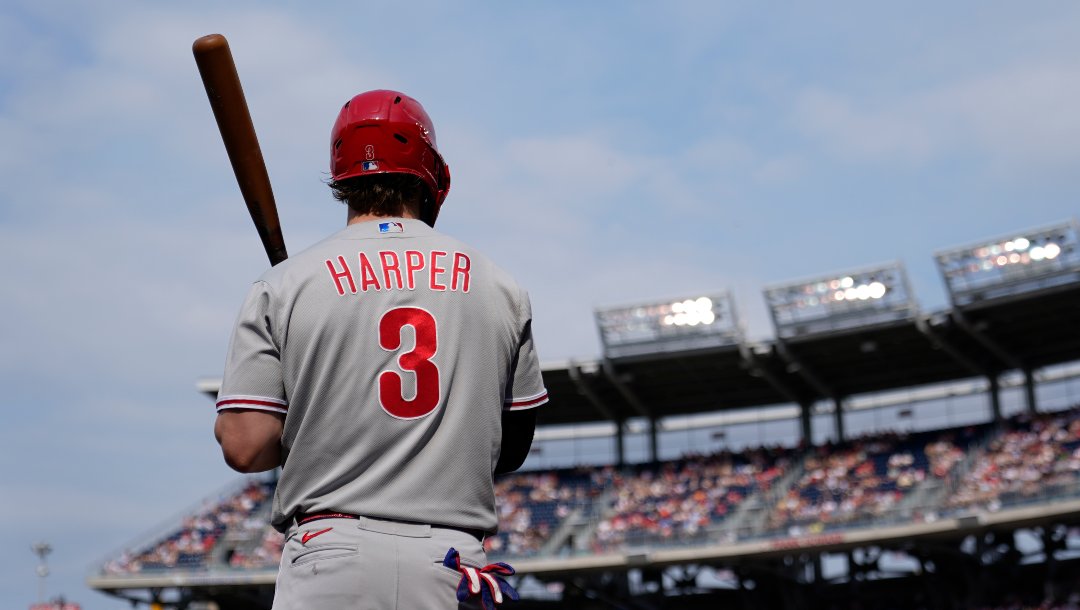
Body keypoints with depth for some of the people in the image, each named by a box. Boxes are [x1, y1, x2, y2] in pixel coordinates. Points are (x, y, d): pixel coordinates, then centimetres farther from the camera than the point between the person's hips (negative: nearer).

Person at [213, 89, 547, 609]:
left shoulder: (282, 287, 1)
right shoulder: (500, 289, 8)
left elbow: (244, 447, -4)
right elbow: (511, 450, 13)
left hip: (331, 557, -1)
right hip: (454, 562, 2)